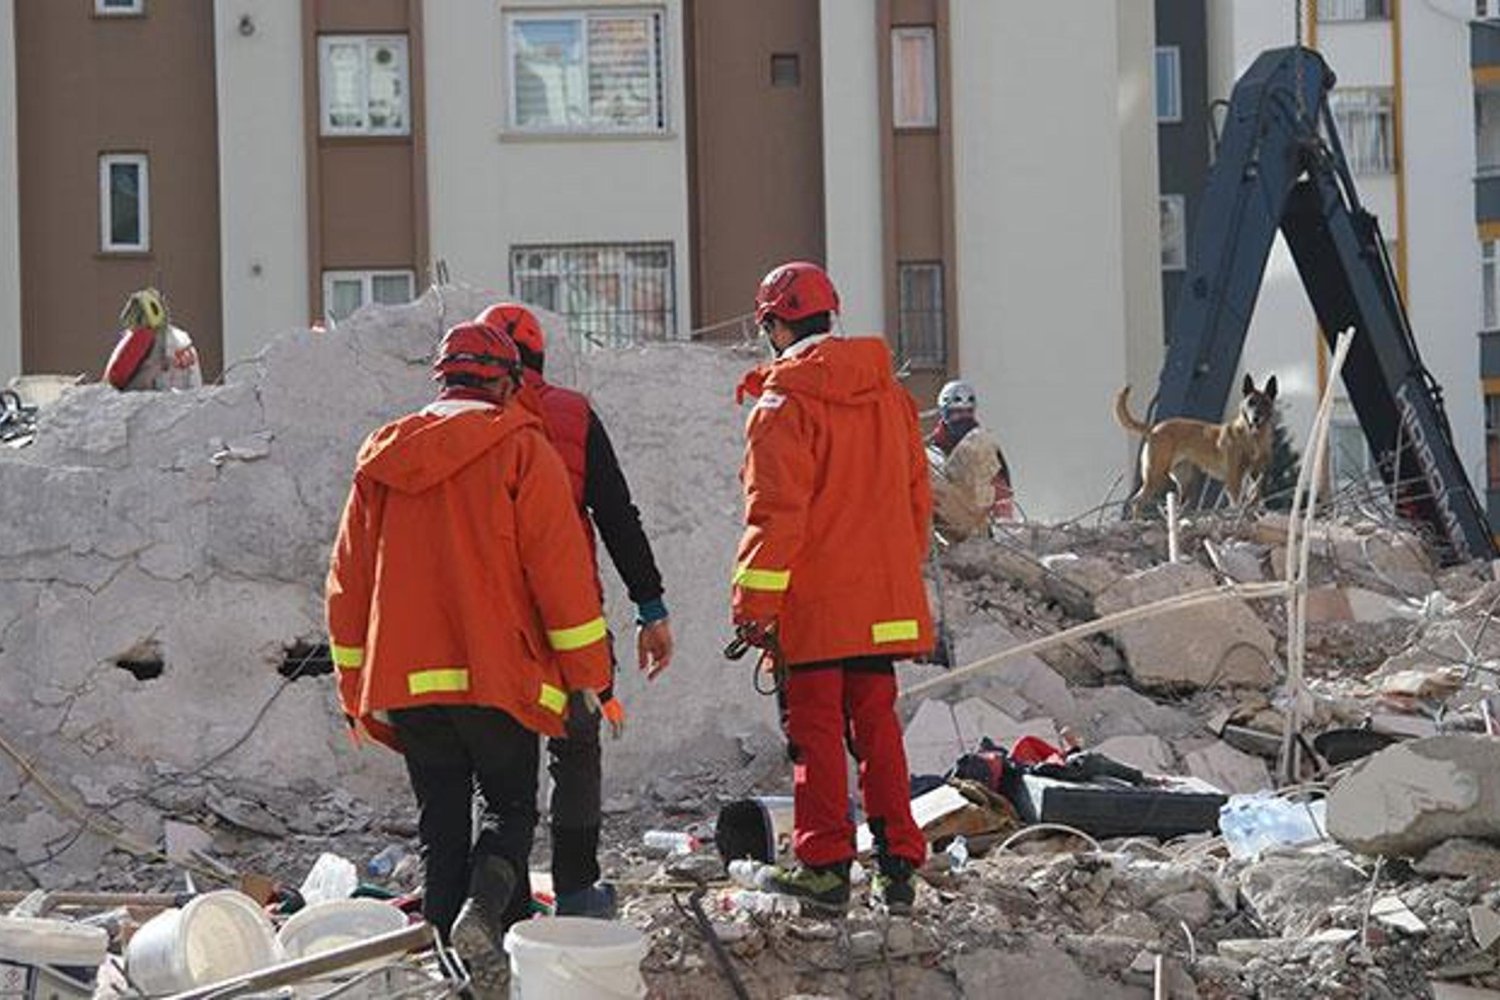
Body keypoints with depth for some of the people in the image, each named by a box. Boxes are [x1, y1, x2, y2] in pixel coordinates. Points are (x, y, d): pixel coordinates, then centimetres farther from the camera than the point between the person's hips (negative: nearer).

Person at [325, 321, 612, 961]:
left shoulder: (381, 459, 12)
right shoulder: (519, 448, -3)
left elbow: (347, 583, 15)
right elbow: (560, 566, -7)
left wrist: (355, 689, 20)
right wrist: (586, 670, -1)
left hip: (406, 679, 4)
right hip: (496, 673, -4)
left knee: (441, 821, 12)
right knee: (512, 805, 8)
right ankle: (487, 907, -16)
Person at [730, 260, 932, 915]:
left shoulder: (785, 401, -11)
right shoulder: (889, 394, 10)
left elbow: (775, 512, -15)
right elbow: (917, 496, 16)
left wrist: (754, 603, -12)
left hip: (813, 600, -6)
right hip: (883, 600, 6)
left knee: (816, 726, 2)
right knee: (877, 722, 11)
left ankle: (826, 865, 3)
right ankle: (897, 864, 9)